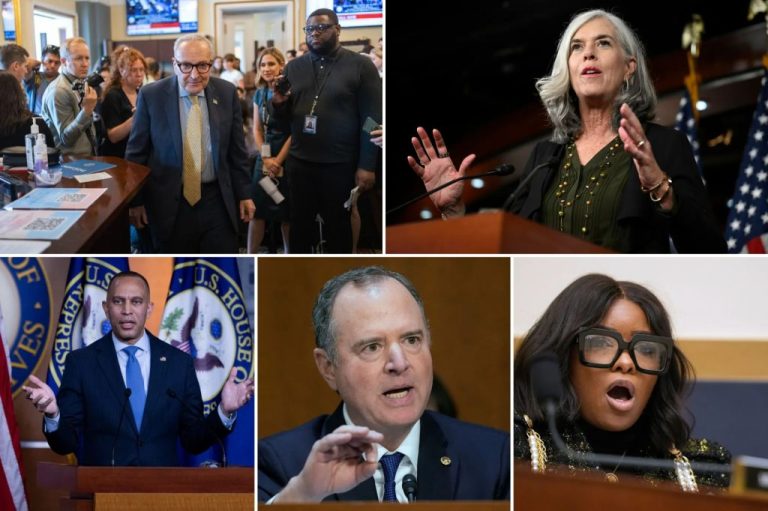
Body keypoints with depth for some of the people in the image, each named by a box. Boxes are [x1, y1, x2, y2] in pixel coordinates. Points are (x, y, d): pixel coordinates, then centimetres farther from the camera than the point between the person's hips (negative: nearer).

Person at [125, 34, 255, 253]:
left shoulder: (227, 93, 0)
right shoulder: (151, 95, -6)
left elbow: (237, 150, 7)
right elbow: (136, 153, 1)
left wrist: (244, 194, 8)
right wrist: (135, 200, 1)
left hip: (218, 200, 1)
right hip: (169, 203, -1)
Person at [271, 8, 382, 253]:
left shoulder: (360, 65, -6)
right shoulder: (293, 67, 8)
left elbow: (372, 119, -9)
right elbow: (284, 116, 13)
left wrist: (367, 166, -14)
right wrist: (279, 104, -11)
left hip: (340, 165, -4)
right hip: (299, 162, 4)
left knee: (337, 225, 11)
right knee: (299, 223, 13)